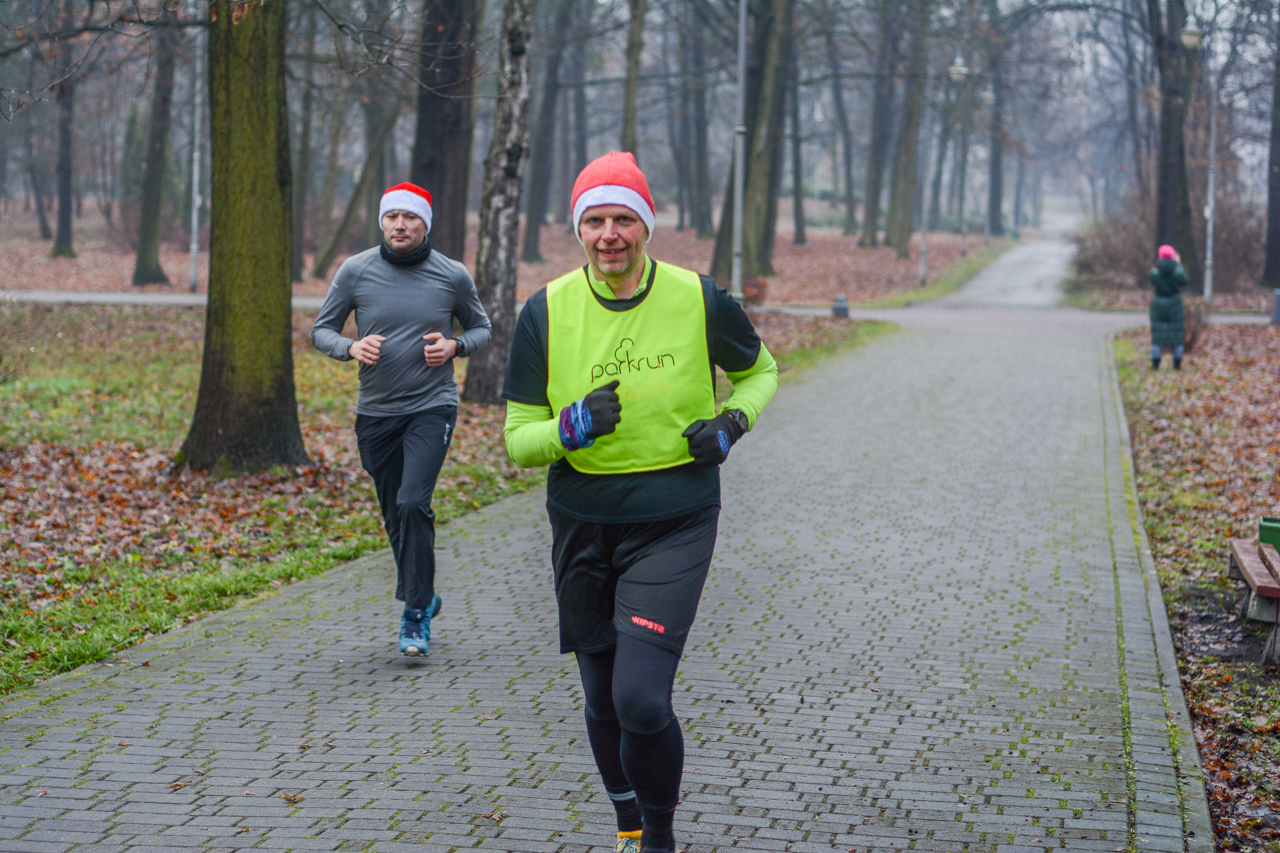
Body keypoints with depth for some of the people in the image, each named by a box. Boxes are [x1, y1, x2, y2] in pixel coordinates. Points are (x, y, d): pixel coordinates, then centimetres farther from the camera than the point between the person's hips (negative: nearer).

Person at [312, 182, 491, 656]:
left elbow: (481, 328, 12)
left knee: (413, 504, -19)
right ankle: (423, 597, 33)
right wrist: (351, 348, -15)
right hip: (375, 412, 3)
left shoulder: (453, 276, -3)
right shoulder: (355, 272, -2)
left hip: (432, 407, -3)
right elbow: (322, 330, 6)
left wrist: (455, 346, -9)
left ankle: (416, 614, -10)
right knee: (395, 516, 11)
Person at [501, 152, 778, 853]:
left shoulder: (699, 301, -7)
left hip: (674, 525, -2)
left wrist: (732, 422, -6)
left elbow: (759, 370, 14)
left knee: (642, 700, -15)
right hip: (581, 527, 3)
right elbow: (518, 440, -2)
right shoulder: (546, 312, -5)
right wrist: (571, 427, -22)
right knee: (603, 703, 13)